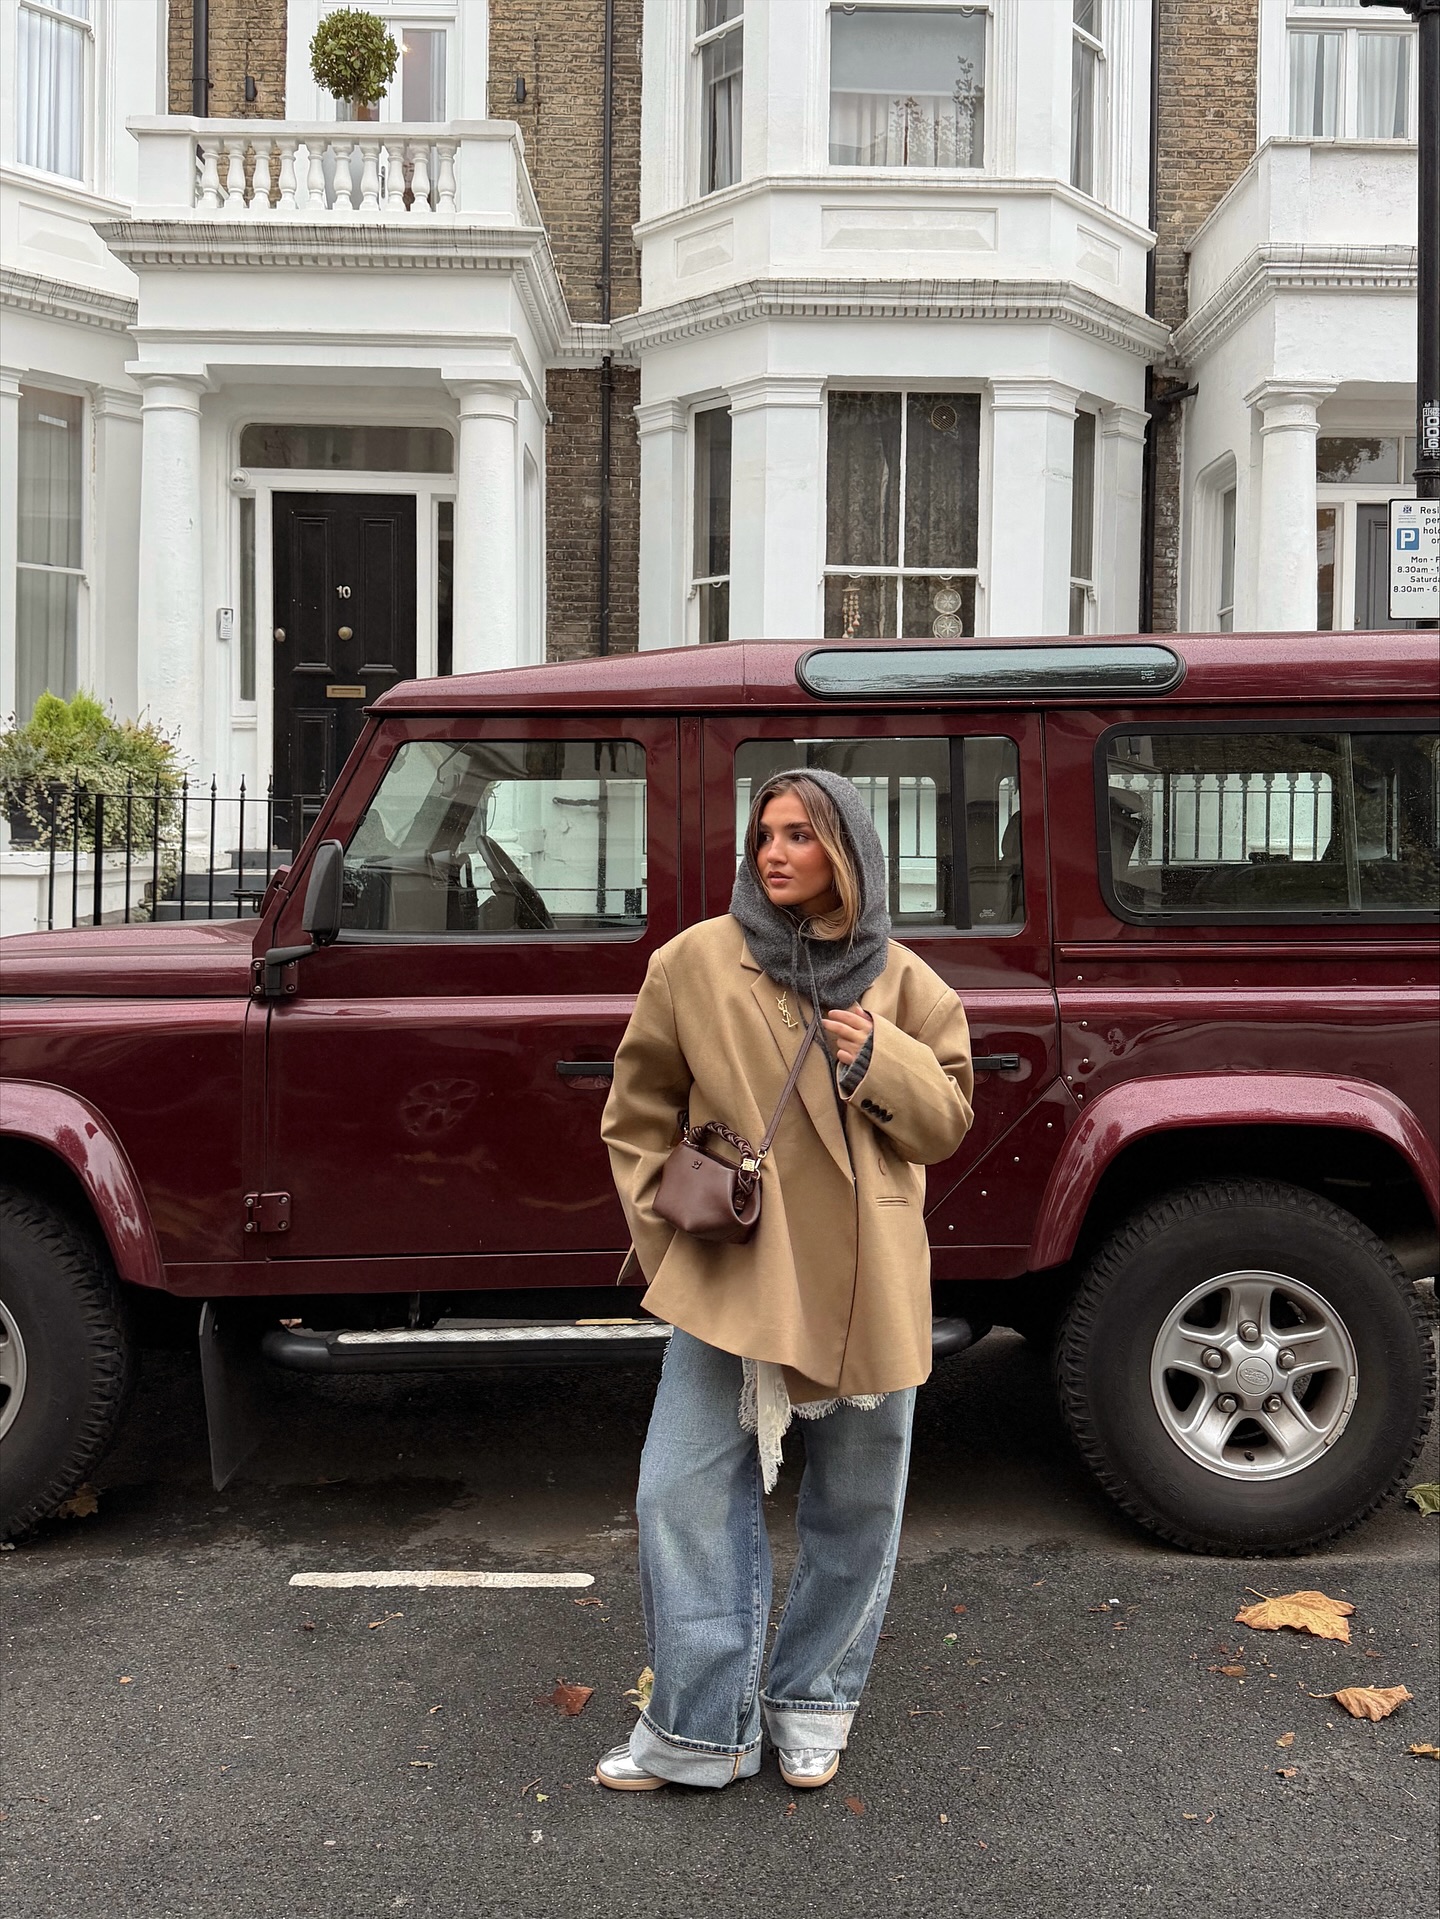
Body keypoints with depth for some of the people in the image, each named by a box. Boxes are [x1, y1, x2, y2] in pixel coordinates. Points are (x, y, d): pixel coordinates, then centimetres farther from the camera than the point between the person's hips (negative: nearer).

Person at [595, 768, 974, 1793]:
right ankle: (698, 1728, 14)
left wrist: (880, 1057, -13)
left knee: (857, 1510, 12)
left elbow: (947, 1120, 4)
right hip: (730, 1274, -1)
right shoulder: (696, 961, -3)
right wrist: (667, 1228, 2)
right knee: (682, 1496, -2)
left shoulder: (902, 981, 2)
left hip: (867, 1281, 2)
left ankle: (814, 1709, 33)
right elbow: (638, 1113, 7)